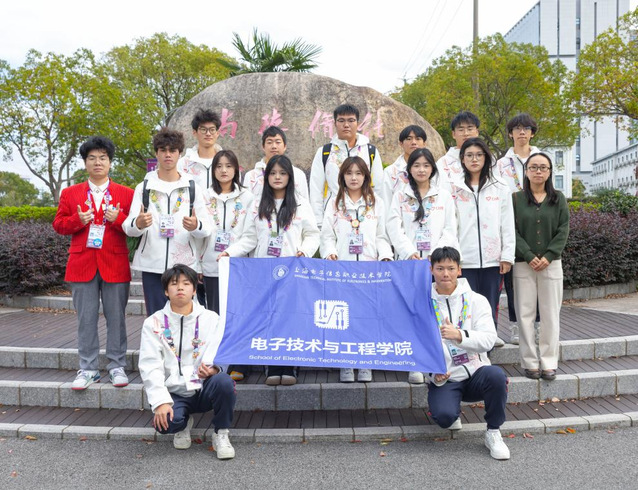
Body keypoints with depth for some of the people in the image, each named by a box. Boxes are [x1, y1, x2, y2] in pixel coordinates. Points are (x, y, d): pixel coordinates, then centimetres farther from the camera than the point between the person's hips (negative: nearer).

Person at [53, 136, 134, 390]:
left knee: (116, 317, 5)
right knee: (86, 319, 6)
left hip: (115, 264, -1)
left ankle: (117, 367, 16)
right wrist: (78, 220, -10)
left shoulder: (126, 194, 6)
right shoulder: (70, 194, 11)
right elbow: (58, 224, 9)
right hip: (82, 264, 2)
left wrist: (118, 218, -16)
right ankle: (88, 369, 16)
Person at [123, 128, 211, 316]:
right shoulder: (144, 187, 9)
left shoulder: (193, 188, 9)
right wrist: (138, 224, -23)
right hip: (152, 266, 0)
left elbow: (207, 228, 3)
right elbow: (128, 227, 1)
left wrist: (196, 226, -21)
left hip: (184, 265, 0)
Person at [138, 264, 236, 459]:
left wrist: (213, 368, -28)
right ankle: (183, 424, 9)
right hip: (174, 393, 0)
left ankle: (221, 434, -7)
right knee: (165, 420, -32)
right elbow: (150, 366, -5)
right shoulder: (154, 323, 3)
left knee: (224, 381, -33)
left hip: (204, 388, 0)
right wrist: (161, 402, -18)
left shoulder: (211, 319, 4)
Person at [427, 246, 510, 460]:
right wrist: (434, 374, -17)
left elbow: (488, 340, -13)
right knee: (444, 415, -29)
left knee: (496, 376, -33)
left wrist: (459, 335, -31)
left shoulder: (476, 300, 1)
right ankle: (453, 414, 13)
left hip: (475, 372, 1)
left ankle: (493, 433, -7)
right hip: (443, 378, 0)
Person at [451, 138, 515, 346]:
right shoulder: (454, 190, 8)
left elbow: (508, 225, 9)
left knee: (490, 306, 3)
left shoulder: (500, 189, 12)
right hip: (464, 259, -1)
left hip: (492, 259, 1)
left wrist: (507, 256, 1)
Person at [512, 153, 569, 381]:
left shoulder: (558, 199, 8)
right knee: (525, 313, 1)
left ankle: (549, 362, 10)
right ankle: (530, 362, 8)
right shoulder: (516, 199, 4)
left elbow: (563, 230, 2)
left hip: (551, 263, 1)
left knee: (551, 313, 3)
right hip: (523, 264, -1)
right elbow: (512, 231, -3)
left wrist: (548, 256, -10)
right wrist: (529, 257, -12)